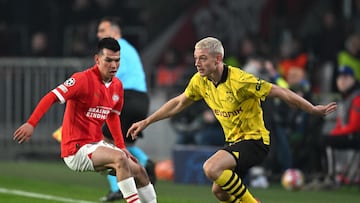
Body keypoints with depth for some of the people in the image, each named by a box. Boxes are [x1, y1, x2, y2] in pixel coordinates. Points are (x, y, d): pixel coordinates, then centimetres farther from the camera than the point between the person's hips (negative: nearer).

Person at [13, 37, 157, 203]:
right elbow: (51, 97, -22)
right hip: (77, 150, -8)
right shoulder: (84, 79, -16)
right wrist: (31, 124, -33)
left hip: (97, 144, 8)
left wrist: (121, 147, 14)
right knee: (120, 159, -29)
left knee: (139, 171, 6)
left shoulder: (117, 85, 7)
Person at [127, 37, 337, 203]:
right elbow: (178, 103, 14)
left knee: (211, 168, -28)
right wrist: (146, 122, 16)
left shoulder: (240, 80, -25)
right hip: (233, 141, 8)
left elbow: (279, 92, -20)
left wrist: (314, 109, -17)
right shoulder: (200, 81, -3)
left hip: (254, 139, -8)